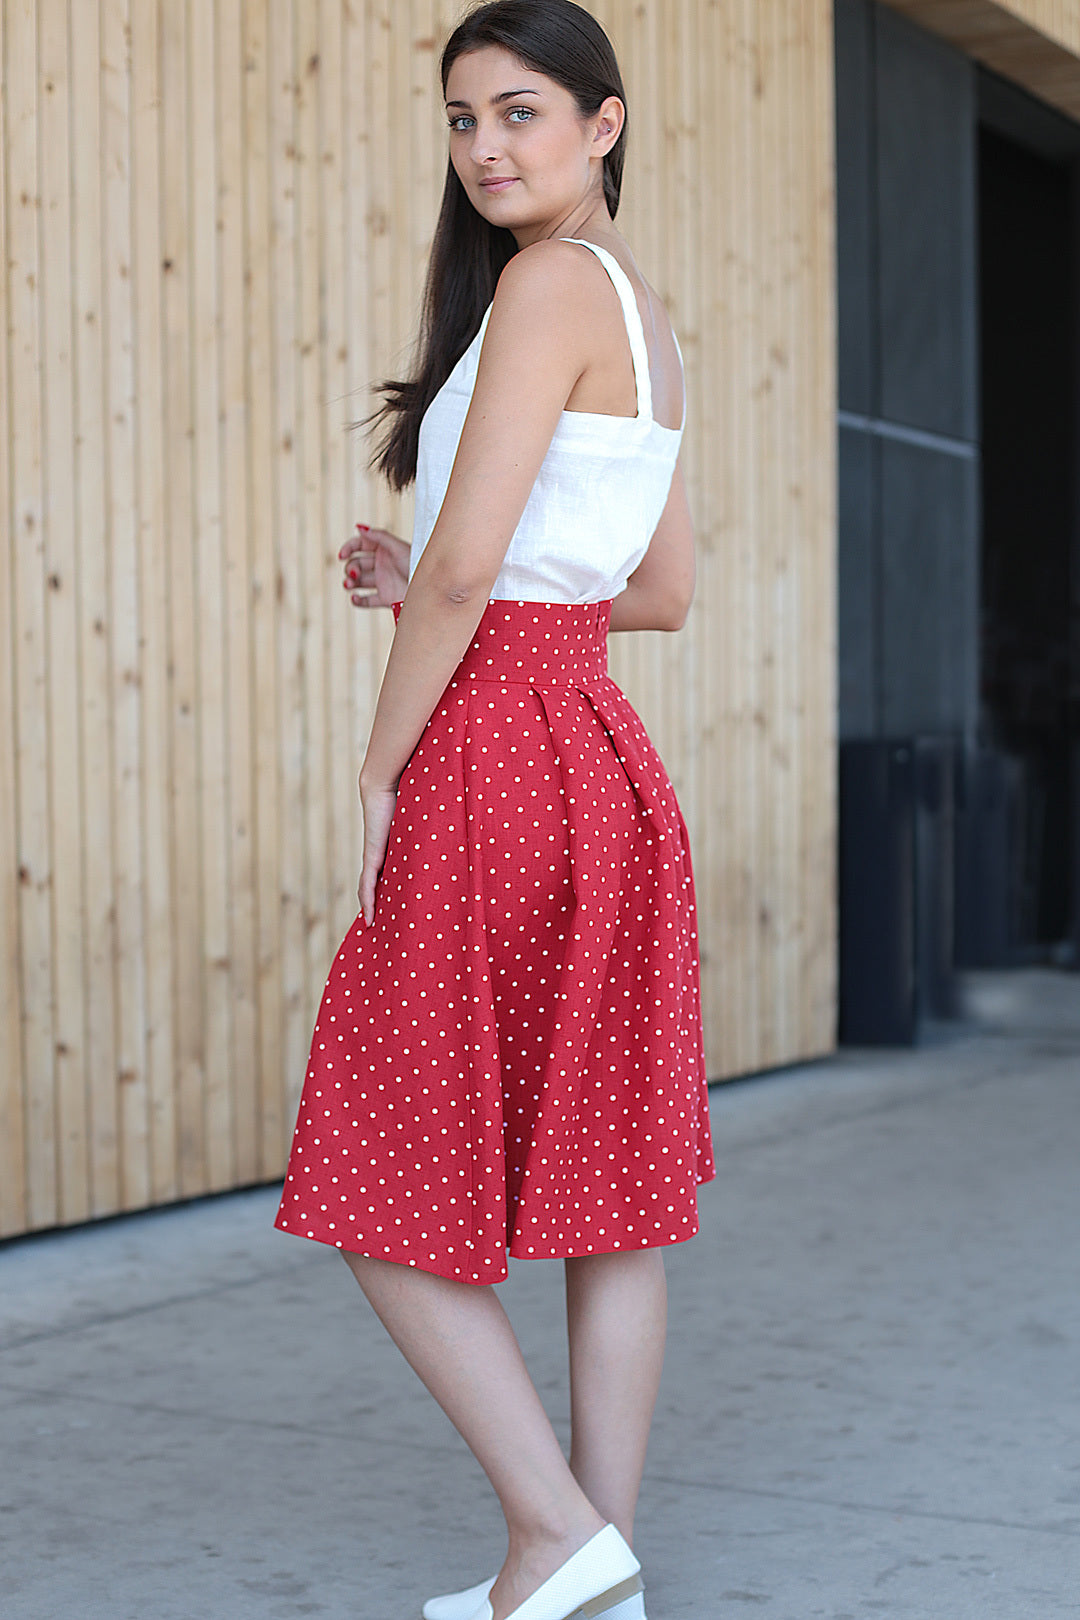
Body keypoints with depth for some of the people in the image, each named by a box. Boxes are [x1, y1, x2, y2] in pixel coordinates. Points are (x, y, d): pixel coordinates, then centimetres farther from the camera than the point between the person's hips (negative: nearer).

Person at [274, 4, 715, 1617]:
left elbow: (464, 562, -19)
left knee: (386, 1195, 3)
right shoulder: (644, 313, 16)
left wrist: (379, 774, -8)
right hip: (607, 760, 9)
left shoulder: (550, 281, -11)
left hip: (494, 757, -9)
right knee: (608, 1187, 10)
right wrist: (420, 586, 15)